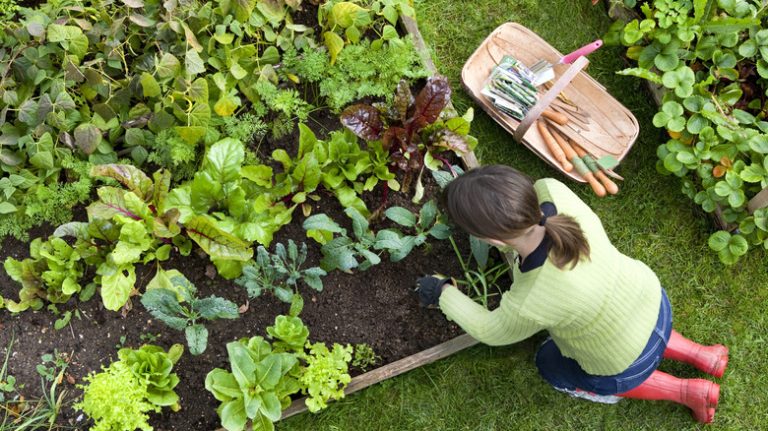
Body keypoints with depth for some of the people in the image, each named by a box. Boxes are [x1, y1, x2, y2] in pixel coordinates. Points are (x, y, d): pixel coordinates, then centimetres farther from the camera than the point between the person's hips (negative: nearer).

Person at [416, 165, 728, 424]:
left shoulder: (530, 305, -42)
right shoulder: (552, 192, -32)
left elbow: (493, 331, -17)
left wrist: (444, 294, -3)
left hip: (627, 362, -5)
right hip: (652, 301, 5)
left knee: (552, 366, 27)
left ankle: (686, 392, 25)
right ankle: (701, 355, 34)